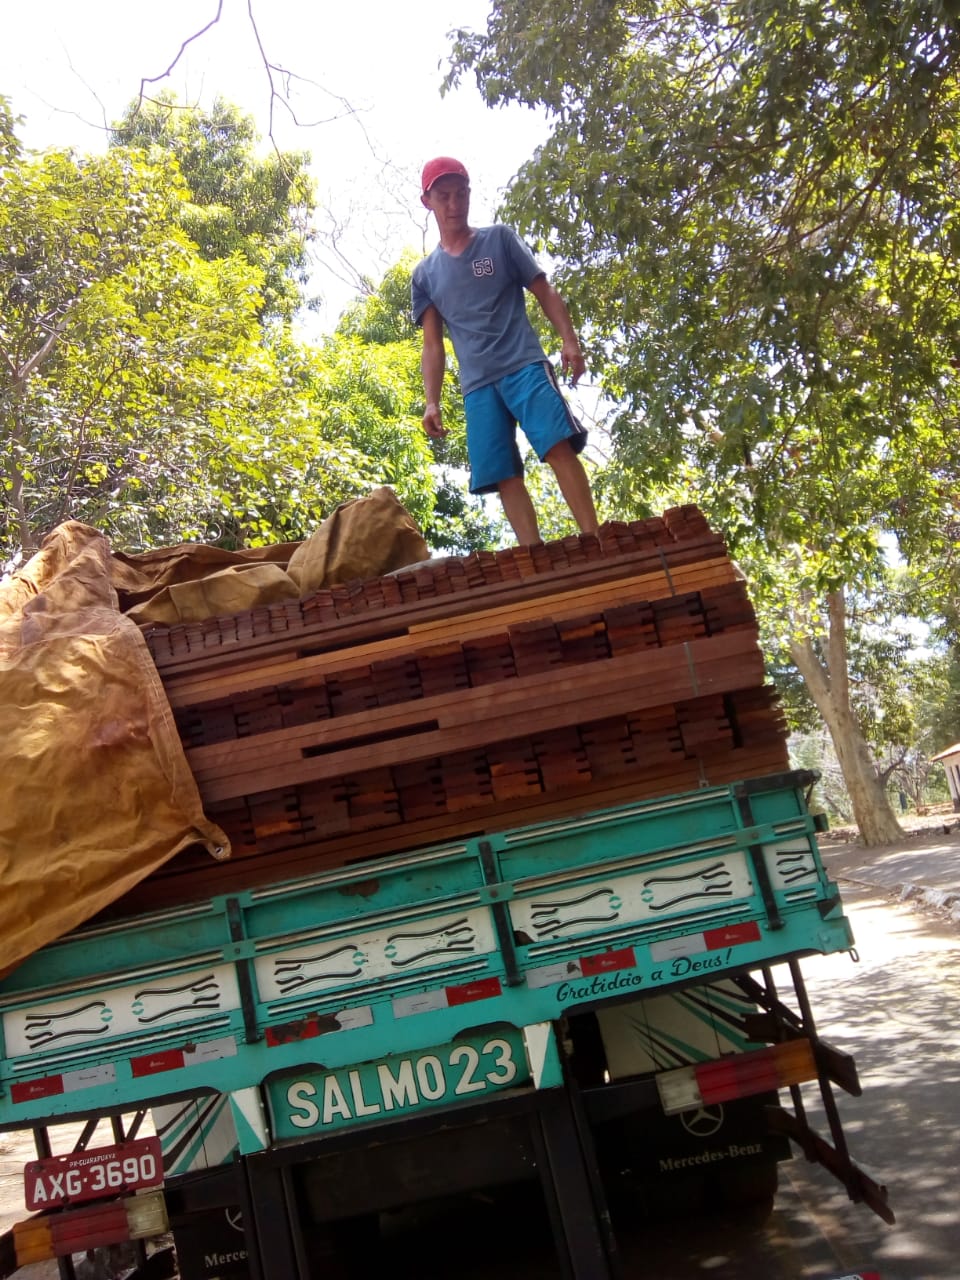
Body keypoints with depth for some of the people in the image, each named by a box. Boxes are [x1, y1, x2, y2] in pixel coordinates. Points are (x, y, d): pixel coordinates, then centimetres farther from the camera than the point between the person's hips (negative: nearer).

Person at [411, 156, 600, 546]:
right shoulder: (425, 273, 17)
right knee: (503, 476, -8)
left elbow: (545, 293, 9)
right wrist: (432, 401, 2)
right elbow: (433, 345, 14)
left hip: (524, 365, -2)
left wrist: (569, 340, -7)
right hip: (477, 384, 3)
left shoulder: (500, 238, 12)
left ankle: (594, 541, -21)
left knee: (559, 447, -20)